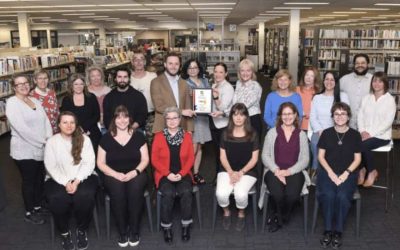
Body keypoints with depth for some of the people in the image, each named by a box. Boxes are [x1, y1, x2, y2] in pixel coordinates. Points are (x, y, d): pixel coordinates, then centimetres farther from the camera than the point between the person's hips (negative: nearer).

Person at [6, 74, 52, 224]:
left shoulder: (35, 101, 11)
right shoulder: (12, 103, -12)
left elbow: (45, 121, 7)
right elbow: (21, 128, -22)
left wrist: (49, 138, -10)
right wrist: (43, 141, -20)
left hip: (41, 149, 6)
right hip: (25, 151, -6)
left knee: (40, 179, 16)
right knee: (29, 181, 6)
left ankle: (38, 206, 34)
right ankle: (29, 213, 22)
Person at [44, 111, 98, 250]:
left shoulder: (84, 139, 4)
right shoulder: (51, 142, 4)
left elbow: (88, 163, -3)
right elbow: (51, 167, -3)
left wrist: (77, 181, -17)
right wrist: (66, 183, -17)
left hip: (83, 177, 0)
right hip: (58, 180, 0)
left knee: (85, 196, -32)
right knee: (57, 199, -31)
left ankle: (82, 230, -3)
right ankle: (64, 232, -3)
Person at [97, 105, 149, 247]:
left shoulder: (138, 136, 7)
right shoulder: (106, 138, 6)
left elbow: (145, 159, 5)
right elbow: (100, 163, 3)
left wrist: (135, 172, -14)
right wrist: (116, 174, -13)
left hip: (135, 174, 0)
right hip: (114, 176, 0)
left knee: (135, 188, -34)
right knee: (117, 190, -33)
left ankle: (134, 230, -17)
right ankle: (122, 231, -16)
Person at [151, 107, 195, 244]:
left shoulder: (187, 136, 6)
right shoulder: (158, 136, 2)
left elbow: (191, 158, 4)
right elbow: (155, 159, 0)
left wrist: (181, 173, -11)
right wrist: (168, 173, -12)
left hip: (182, 174, 1)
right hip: (164, 174, -1)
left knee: (186, 192, -28)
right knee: (168, 193, -29)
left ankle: (186, 225, -10)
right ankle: (166, 227, -11)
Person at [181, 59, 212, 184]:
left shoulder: (205, 81, 14)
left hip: (203, 117, 5)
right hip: (191, 117, -5)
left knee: (199, 146, 9)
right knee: (193, 147, -10)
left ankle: (196, 173, 17)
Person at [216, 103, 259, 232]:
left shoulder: (253, 134, -1)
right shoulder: (226, 133, 4)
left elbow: (254, 158, -1)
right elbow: (223, 156, 4)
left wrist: (241, 172, -12)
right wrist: (231, 172, -11)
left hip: (247, 171, -1)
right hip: (228, 170, 2)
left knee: (240, 194, -30)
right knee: (221, 193, -27)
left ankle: (241, 214, 6)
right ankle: (226, 212, 9)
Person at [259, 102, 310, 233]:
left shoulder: (301, 135, 10)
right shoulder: (272, 132, 8)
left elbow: (305, 159, 4)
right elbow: (265, 155, 3)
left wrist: (289, 171, -11)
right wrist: (276, 170, -13)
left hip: (294, 172, 1)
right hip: (274, 171, -1)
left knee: (292, 195, -30)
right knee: (277, 194, -31)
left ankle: (279, 218, 4)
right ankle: (279, 217, 4)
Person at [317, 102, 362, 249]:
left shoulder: (355, 135, 4)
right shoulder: (326, 133, 5)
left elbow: (357, 159, 4)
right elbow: (320, 156, 4)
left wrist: (346, 173, -10)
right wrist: (330, 172, -10)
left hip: (348, 173, 0)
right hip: (327, 172, 0)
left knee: (342, 196, -29)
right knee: (328, 195, -29)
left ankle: (338, 231, -13)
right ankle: (328, 230, -13)